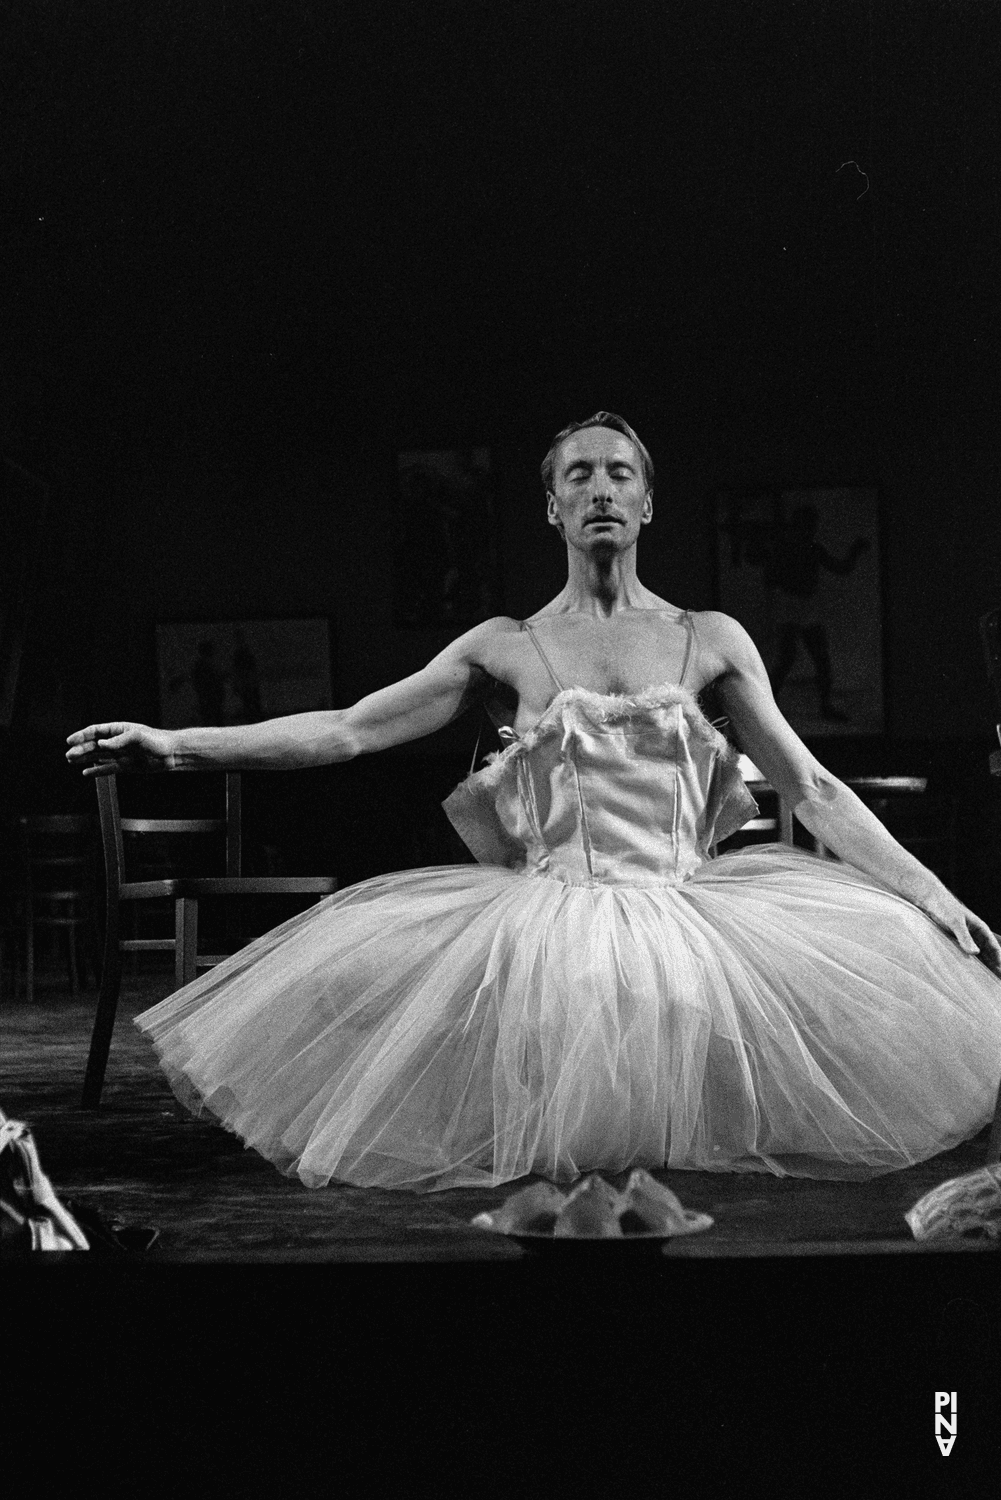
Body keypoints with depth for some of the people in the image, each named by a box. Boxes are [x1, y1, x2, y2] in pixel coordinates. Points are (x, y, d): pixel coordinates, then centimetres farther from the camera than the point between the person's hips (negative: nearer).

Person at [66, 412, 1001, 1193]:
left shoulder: (709, 639, 11)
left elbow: (812, 789, 11)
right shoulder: (506, 647, 10)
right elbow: (345, 731, 6)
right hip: (547, 915, -1)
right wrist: (174, 745, -2)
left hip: (689, 910, 1)